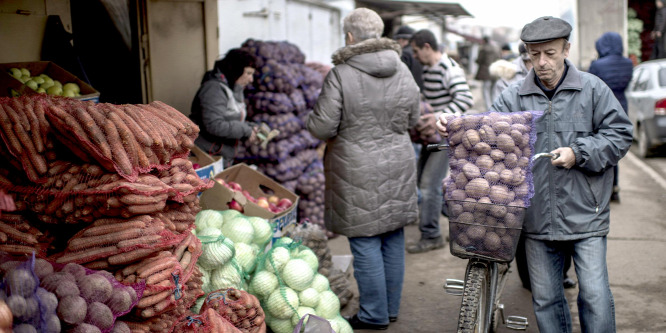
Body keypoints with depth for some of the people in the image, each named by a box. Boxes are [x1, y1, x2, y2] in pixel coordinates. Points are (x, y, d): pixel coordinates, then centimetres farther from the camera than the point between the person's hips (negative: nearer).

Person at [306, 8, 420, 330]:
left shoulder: (340, 74, -14)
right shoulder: (403, 71, 3)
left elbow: (322, 127, -13)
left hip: (359, 172, -6)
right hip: (398, 167, 6)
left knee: (366, 244, 5)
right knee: (393, 240, 15)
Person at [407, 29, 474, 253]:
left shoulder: (449, 69, -18)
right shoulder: (427, 69, 11)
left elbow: (466, 99, -29)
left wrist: (440, 117, -36)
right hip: (431, 133, 10)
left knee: (429, 183, -11)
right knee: (423, 178, 15)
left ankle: (431, 236, -1)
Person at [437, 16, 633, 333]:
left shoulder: (592, 89, -1)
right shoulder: (513, 96, 3)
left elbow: (620, 134, 0)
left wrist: (578, 153, -14)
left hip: (585, 215, -2)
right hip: (538, 219, 2)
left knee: (595, 294, -1)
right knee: (545, 297, 13)